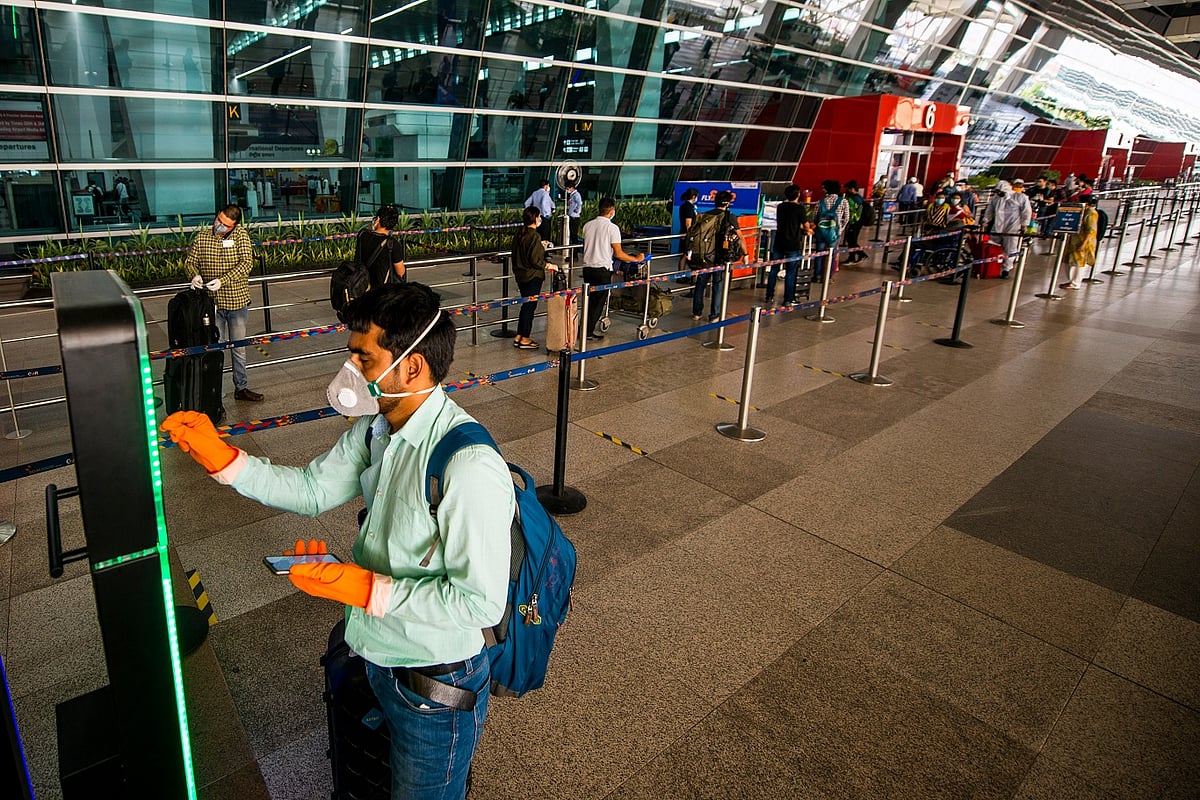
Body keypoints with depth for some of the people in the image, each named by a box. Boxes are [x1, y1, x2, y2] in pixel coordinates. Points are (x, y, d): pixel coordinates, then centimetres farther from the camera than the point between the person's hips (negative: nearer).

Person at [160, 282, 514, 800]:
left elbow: (482, 601, -31)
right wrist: (219, 456, -6)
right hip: (377, 659, 8)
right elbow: (312, 490, 6)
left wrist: (368, 589, -30)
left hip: (433, 688, -8)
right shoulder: (376, 428, -6)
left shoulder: (469, 467, -34)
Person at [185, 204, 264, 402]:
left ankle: (241, 388, 26)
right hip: (211, 303, 0)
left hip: (237, 300, 0)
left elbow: (246, 262, -15)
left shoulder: (240, 235, -5)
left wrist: (223, 280, -25)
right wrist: (195, 275, -14)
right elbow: (190, 261, 9)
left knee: (239, 348, 13)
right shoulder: (202, 237, 1)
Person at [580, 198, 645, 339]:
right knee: (599, 301, 5)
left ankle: (586, 330, 18)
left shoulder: (587, 225, 7)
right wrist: (635, 259, 0)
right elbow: (618, 254, -12)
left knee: (590, 300, 15)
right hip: (602, 269, -6)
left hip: (587, 267, 6)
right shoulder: (612, 228, -10)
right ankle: (588, 332, 6)